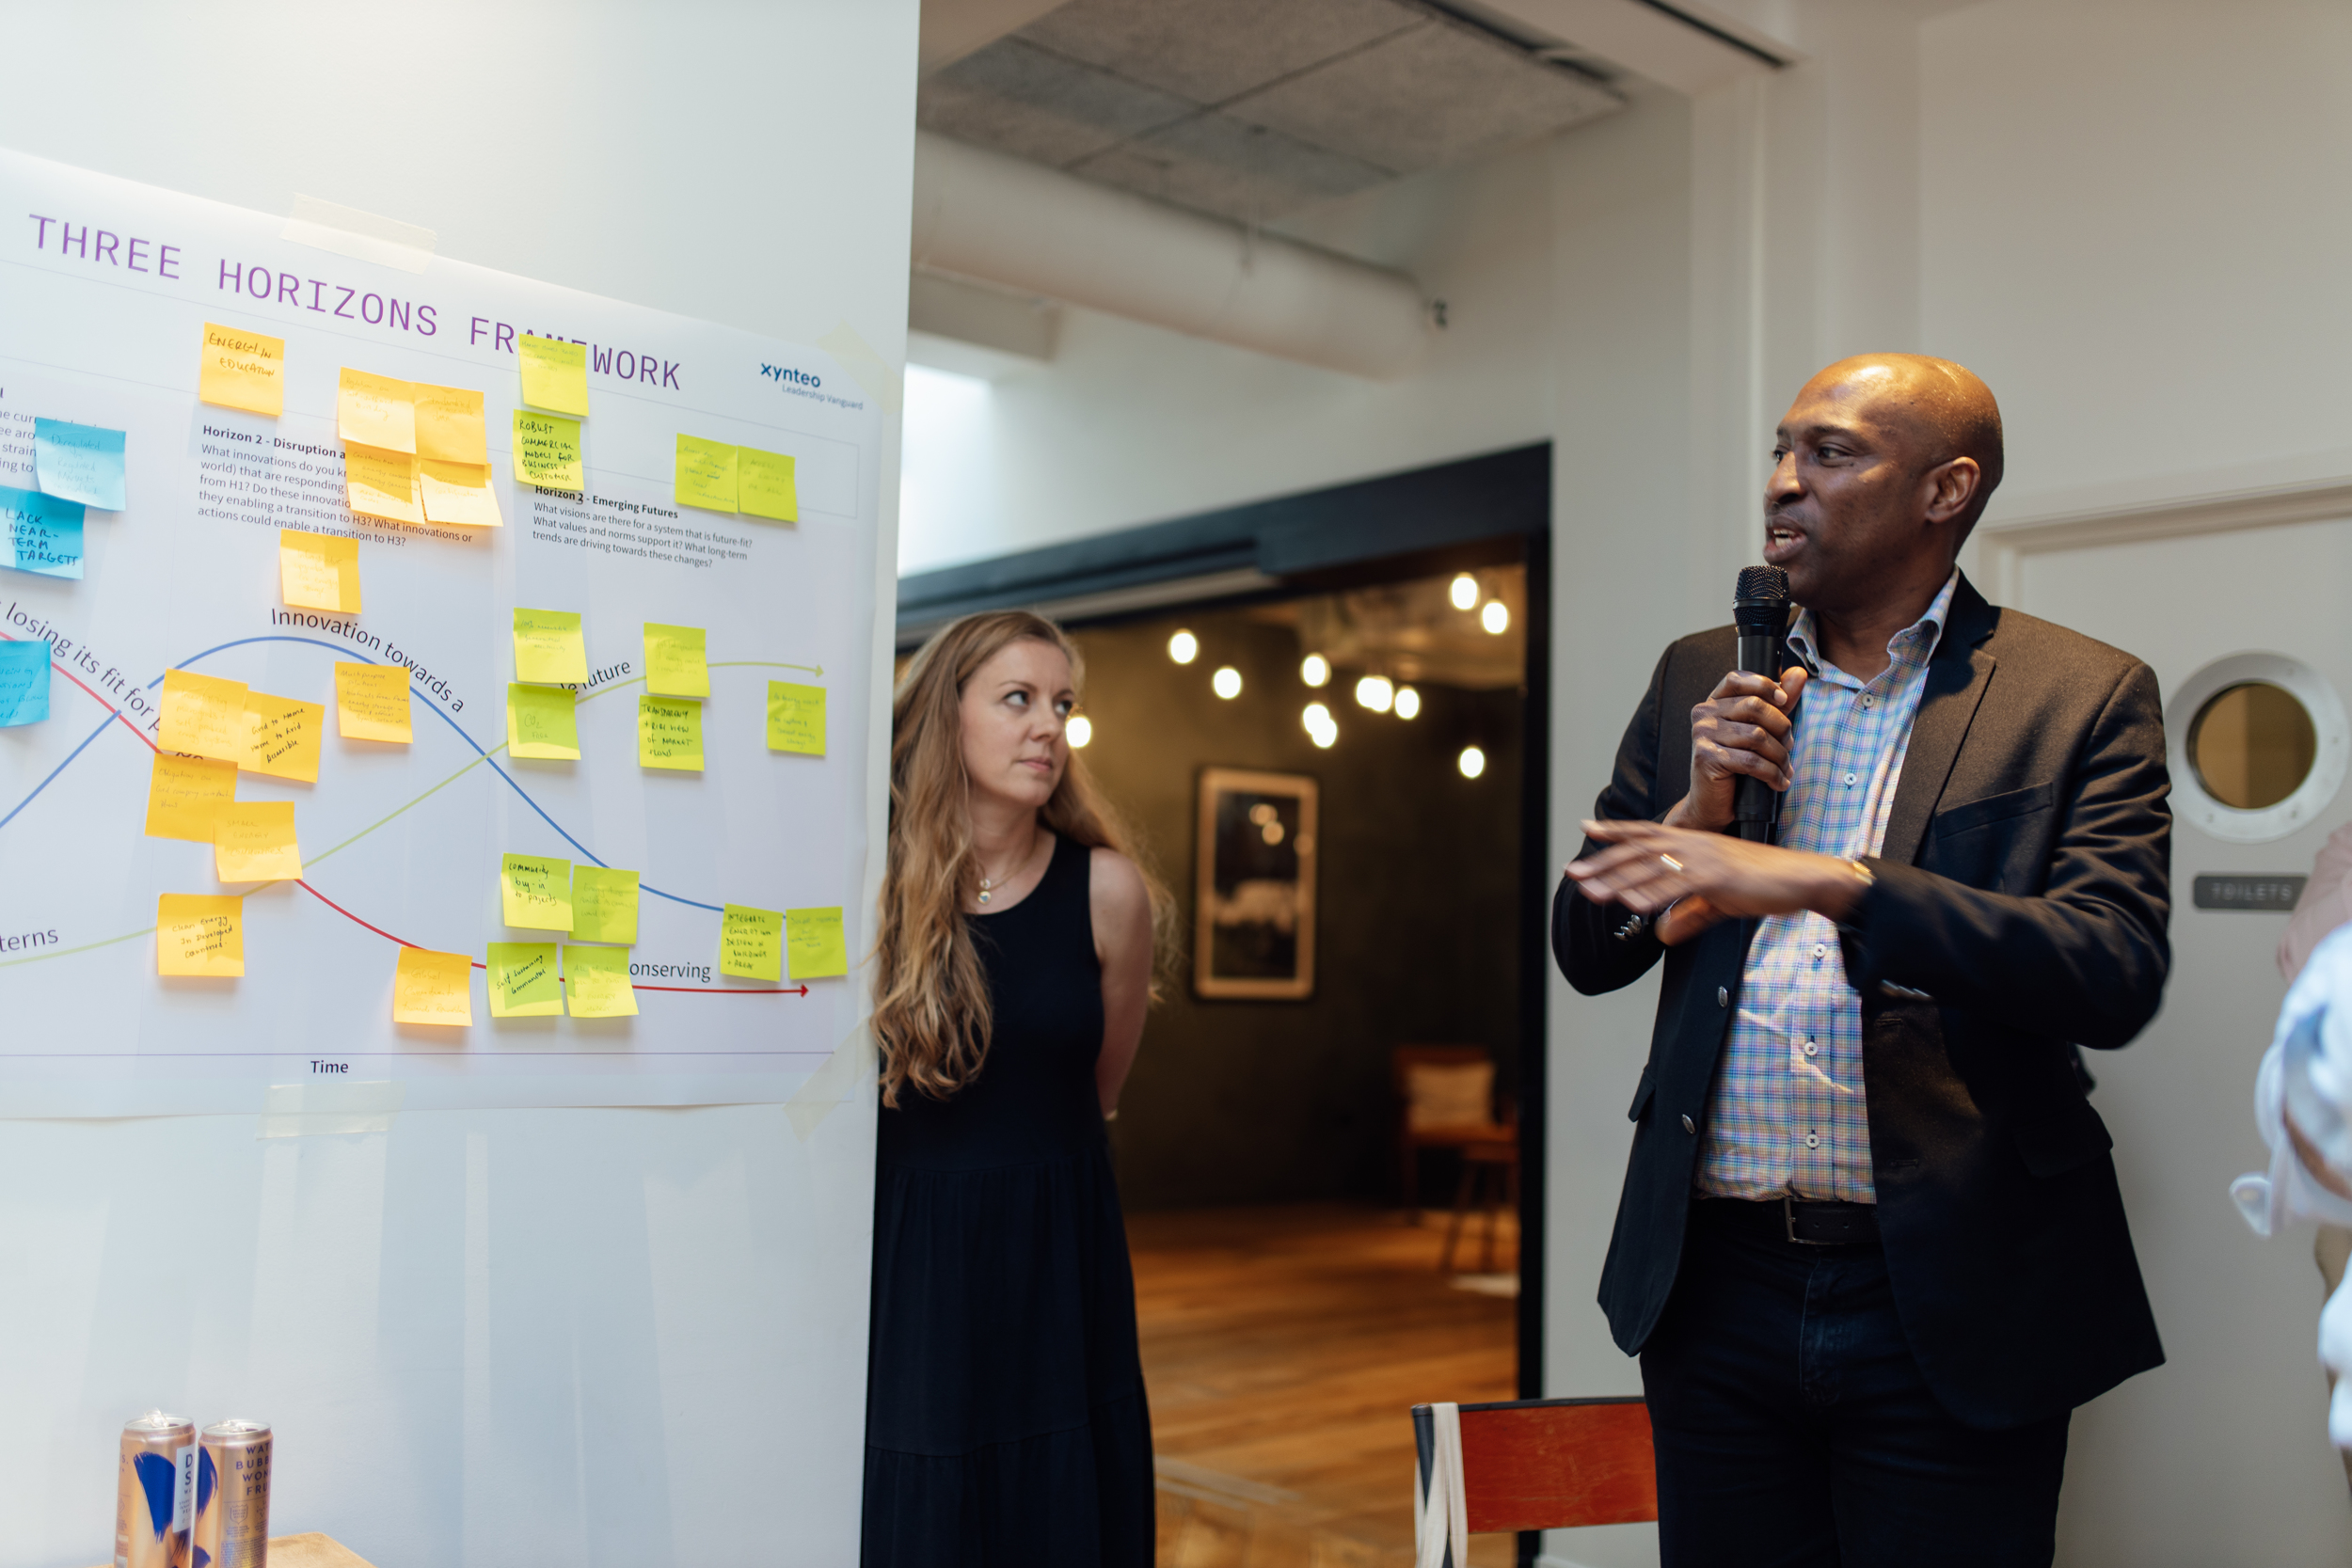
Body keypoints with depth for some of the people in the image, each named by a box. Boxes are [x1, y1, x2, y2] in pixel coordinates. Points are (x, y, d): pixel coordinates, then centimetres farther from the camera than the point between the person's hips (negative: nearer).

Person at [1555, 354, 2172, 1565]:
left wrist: (1829, 883, -26)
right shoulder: (1700, 680, 8)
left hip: (1948, 1300, -3)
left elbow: (2117, 977, -16)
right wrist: (1697, 815, -10)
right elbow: (1585, 949, 9)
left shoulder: (2080, 697, -3)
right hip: (1716, 1282, 3)